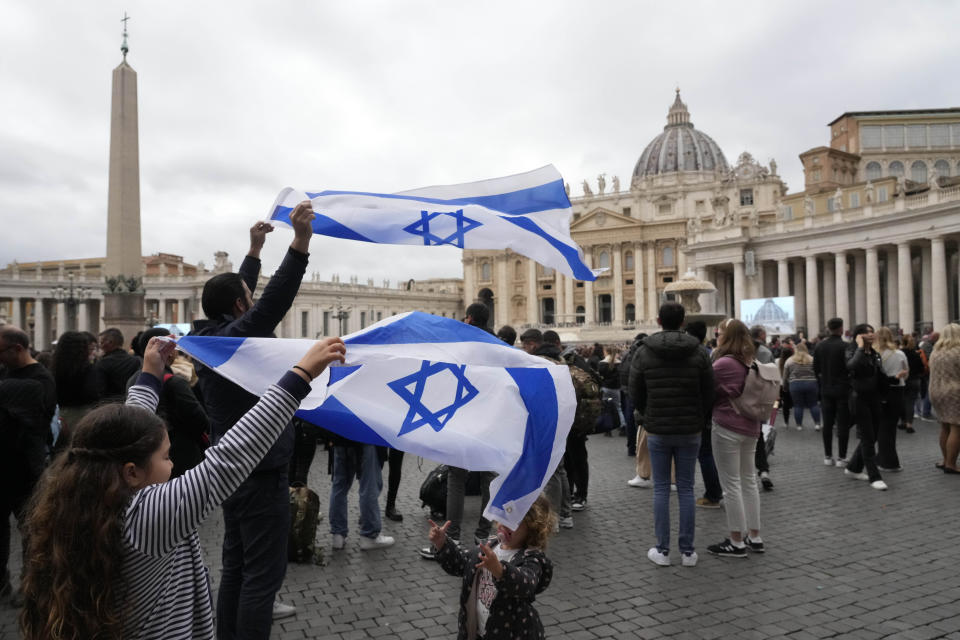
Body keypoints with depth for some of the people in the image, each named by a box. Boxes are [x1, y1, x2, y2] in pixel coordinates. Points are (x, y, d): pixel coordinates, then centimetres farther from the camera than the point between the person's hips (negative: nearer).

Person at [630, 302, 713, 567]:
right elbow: (708, 394, 0)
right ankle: (687, 551, 13)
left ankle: (662, 550, 10)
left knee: (661, 490, 6)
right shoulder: (698, 352, -4)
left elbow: (635, 395, -1)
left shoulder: (643, 353, -5)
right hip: (690, 431, 1)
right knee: (686, 490, 8)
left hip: (657, 432, -1)